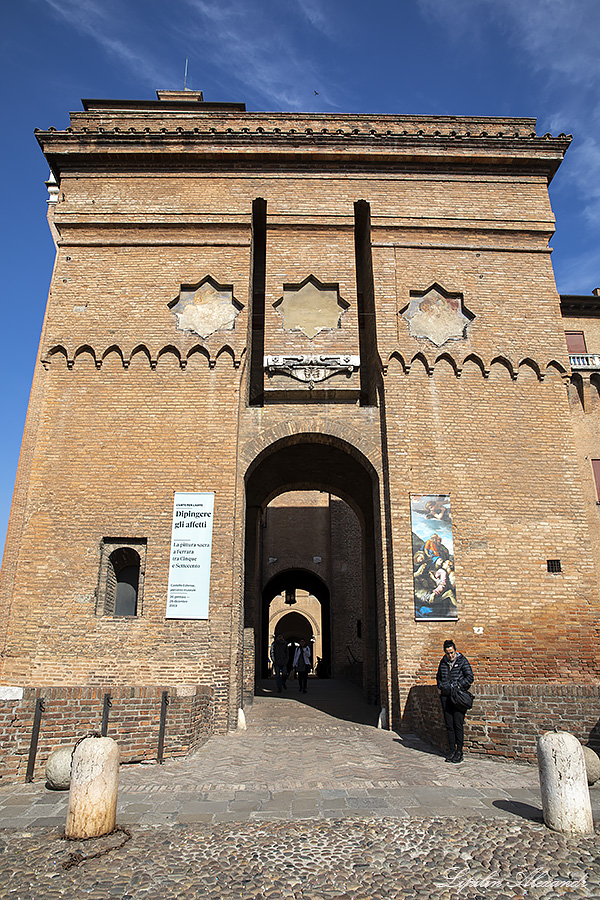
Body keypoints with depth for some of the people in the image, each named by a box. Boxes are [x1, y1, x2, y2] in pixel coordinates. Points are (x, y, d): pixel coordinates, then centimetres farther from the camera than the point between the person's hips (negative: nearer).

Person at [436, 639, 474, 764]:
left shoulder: (462, 661, -1)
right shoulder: (443, 662, 11)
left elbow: (470, 677, -5)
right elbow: (439, 677, 26)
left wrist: (457, 686, -11)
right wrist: (441, 687, 9)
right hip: (446, 696, 4)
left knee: (458, 724, -5)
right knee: (449, 725, 5)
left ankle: (459, 751, 4)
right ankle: (452, 750, 14)